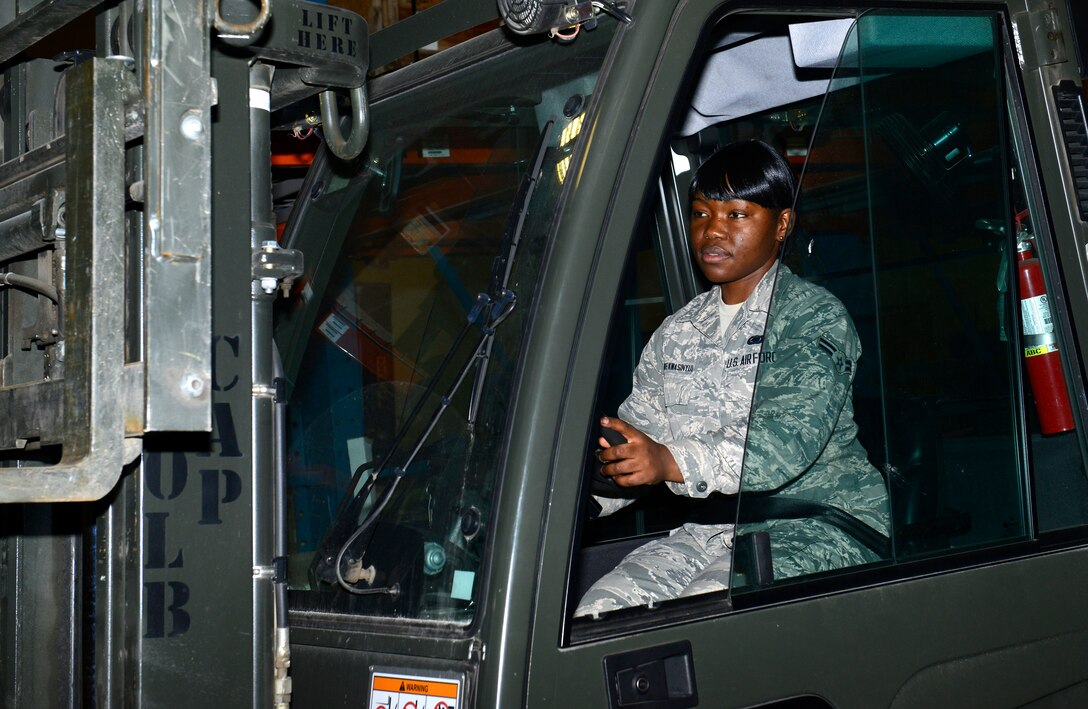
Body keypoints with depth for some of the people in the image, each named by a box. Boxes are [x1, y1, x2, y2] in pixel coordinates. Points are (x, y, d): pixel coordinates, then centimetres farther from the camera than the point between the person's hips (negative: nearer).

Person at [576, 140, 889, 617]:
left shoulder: (815, 317, -4)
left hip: (817, 527, -5)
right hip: (711, 530, 6)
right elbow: (634, 431, 11)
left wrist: (674, 463, -36)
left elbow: (789, 439, -21)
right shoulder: (677, 332, 17)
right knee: (596, 615, -18)